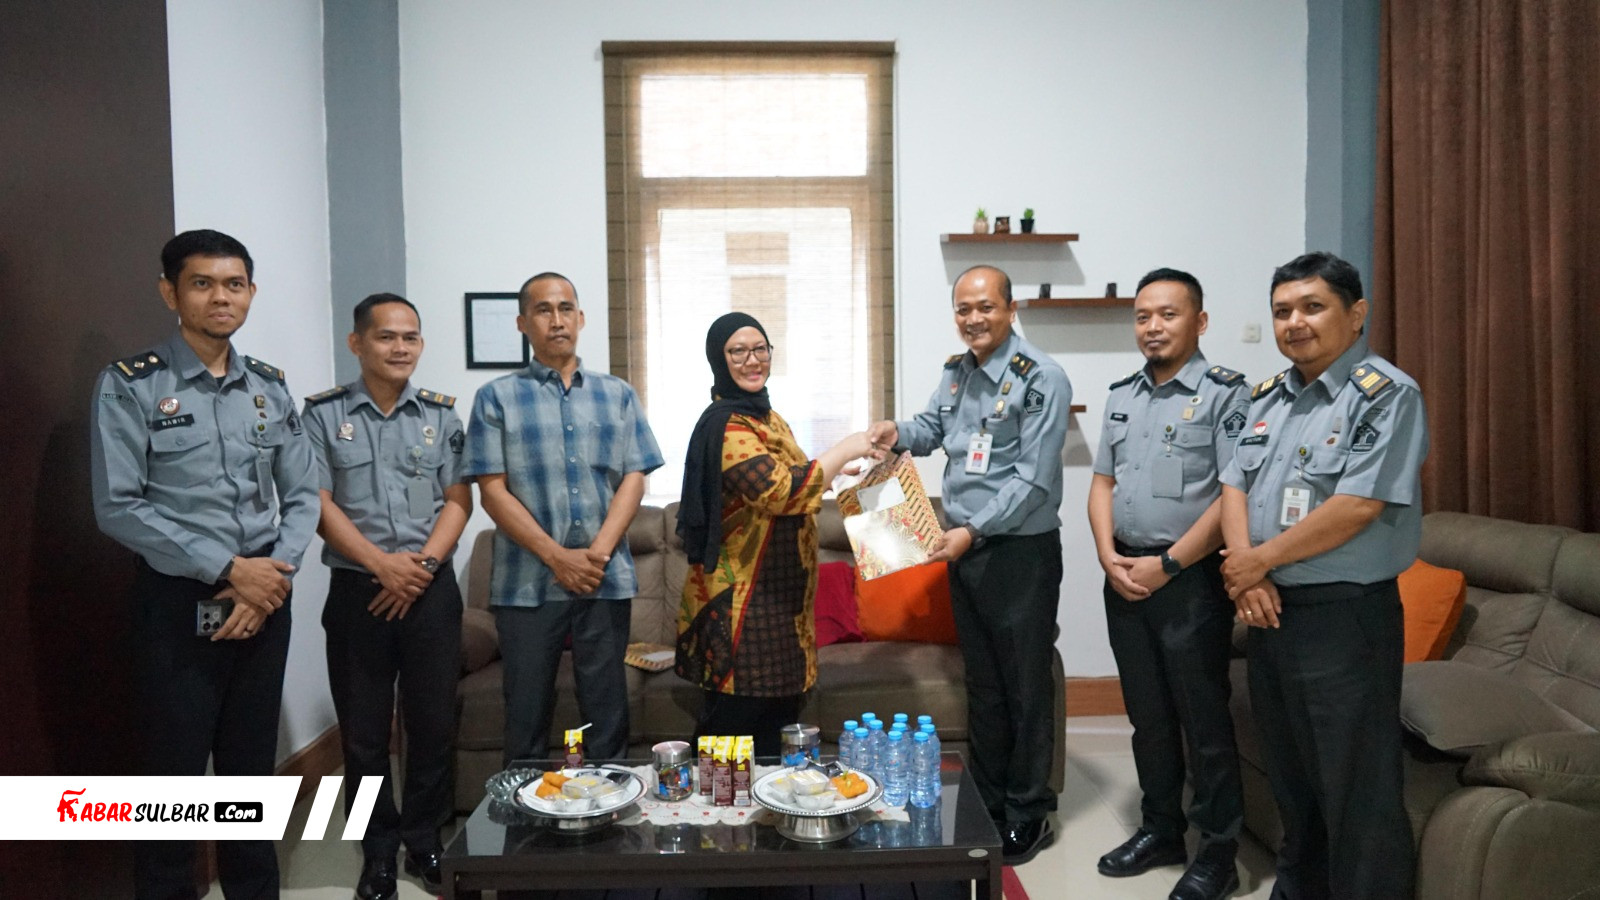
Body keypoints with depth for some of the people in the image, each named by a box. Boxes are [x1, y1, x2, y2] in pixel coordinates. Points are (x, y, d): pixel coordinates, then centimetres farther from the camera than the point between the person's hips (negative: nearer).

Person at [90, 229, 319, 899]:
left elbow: (302, 496, 6)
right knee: (176, 770, 5)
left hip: (265, 601, 4)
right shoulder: (129, 385, -6)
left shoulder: (270, 387, 7)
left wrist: (275, 575, -9)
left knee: (252, 764, 16)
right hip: (179, 604, -4)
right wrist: (228, 570, -17)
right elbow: (118, 508, -13)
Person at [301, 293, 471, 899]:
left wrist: (423, 564, -11)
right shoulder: (324, 414, 1)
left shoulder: (441, 413, 7)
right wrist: (383, 564, -14)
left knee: (433, 724, 8)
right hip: (358, 592, -1)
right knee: (363, 732, 7)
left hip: (431, 591, 1)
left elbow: (458, 500, 3)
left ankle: (425, 842, 25)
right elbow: (319, 505, -5)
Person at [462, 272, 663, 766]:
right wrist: (558, 557, -12)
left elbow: (634, 479, 3)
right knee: (527, 711, 7)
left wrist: (598, 552, -10)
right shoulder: (496, 398, 3)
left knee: (607, 707, 8)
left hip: (607, 579, 2)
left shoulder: (617, 395, 10)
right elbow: (493, 491, -4)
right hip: (526, 582, -1)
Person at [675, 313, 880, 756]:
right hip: (742, 604, -10)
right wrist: (844, 450, -20)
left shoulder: (765, 416, 13)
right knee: (738, 723, -1)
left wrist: (838, 473, 12)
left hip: (778, 595, 10)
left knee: (779, 719, 16)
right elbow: (780, 493, -29)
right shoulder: (726, 426, -17)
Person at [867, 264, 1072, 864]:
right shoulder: (956, 371, 9)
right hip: (965, 548, 7)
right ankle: (988, 807, 29)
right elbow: (932, 429, 22)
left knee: (1025, 689, 4)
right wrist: (899, 432, 0)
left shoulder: (1041, 378, -14)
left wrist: (973, 530, -21)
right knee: (982, 685, 16)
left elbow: (1035, 478, -19)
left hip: (1021, 551, -7)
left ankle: (1028, 817, 18)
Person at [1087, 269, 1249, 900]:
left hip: (1190, 580, -6)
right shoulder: (1122, 395, 13)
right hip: (1125, 578, 6)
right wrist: (1110, 557, -2)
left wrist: (1165, 565, -16)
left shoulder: (1225, 393, -8)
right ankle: (1161, 830, 30)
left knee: (1203, 719, 2)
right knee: (1147, 715, 15)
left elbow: (1234, 494, -14)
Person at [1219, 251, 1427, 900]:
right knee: (1289, 774, 21)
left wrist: (1258, 560, -13)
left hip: (1345, 618, -7)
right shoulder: (1269, 396, 11)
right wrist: (1242, 571, -10)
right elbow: (1235, 485, 7)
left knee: (1356, 793, 2)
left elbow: (1358, 506, -21)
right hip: (1268, 611, 7)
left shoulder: (1387, 395, -12)